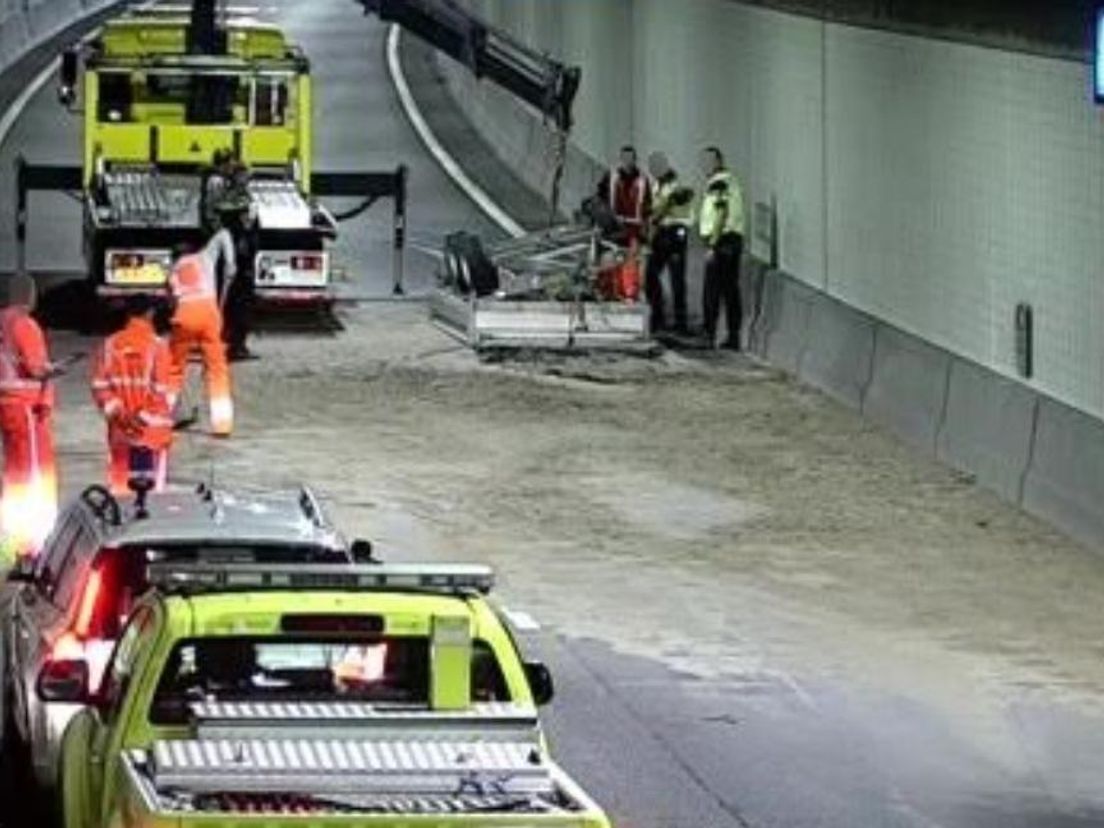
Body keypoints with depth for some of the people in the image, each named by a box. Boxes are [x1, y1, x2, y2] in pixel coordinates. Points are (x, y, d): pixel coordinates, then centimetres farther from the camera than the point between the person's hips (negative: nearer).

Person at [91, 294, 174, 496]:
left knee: (119, 484, 10)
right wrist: (165, 426, -8)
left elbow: (100, 386, -1)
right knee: (150, 487, 0)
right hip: (152, 431, -4)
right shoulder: (156, 345, -10)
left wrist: (117, 411, 2)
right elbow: (161, 390, -13)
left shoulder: (111, 344, 1)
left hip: (120, 431, 4)